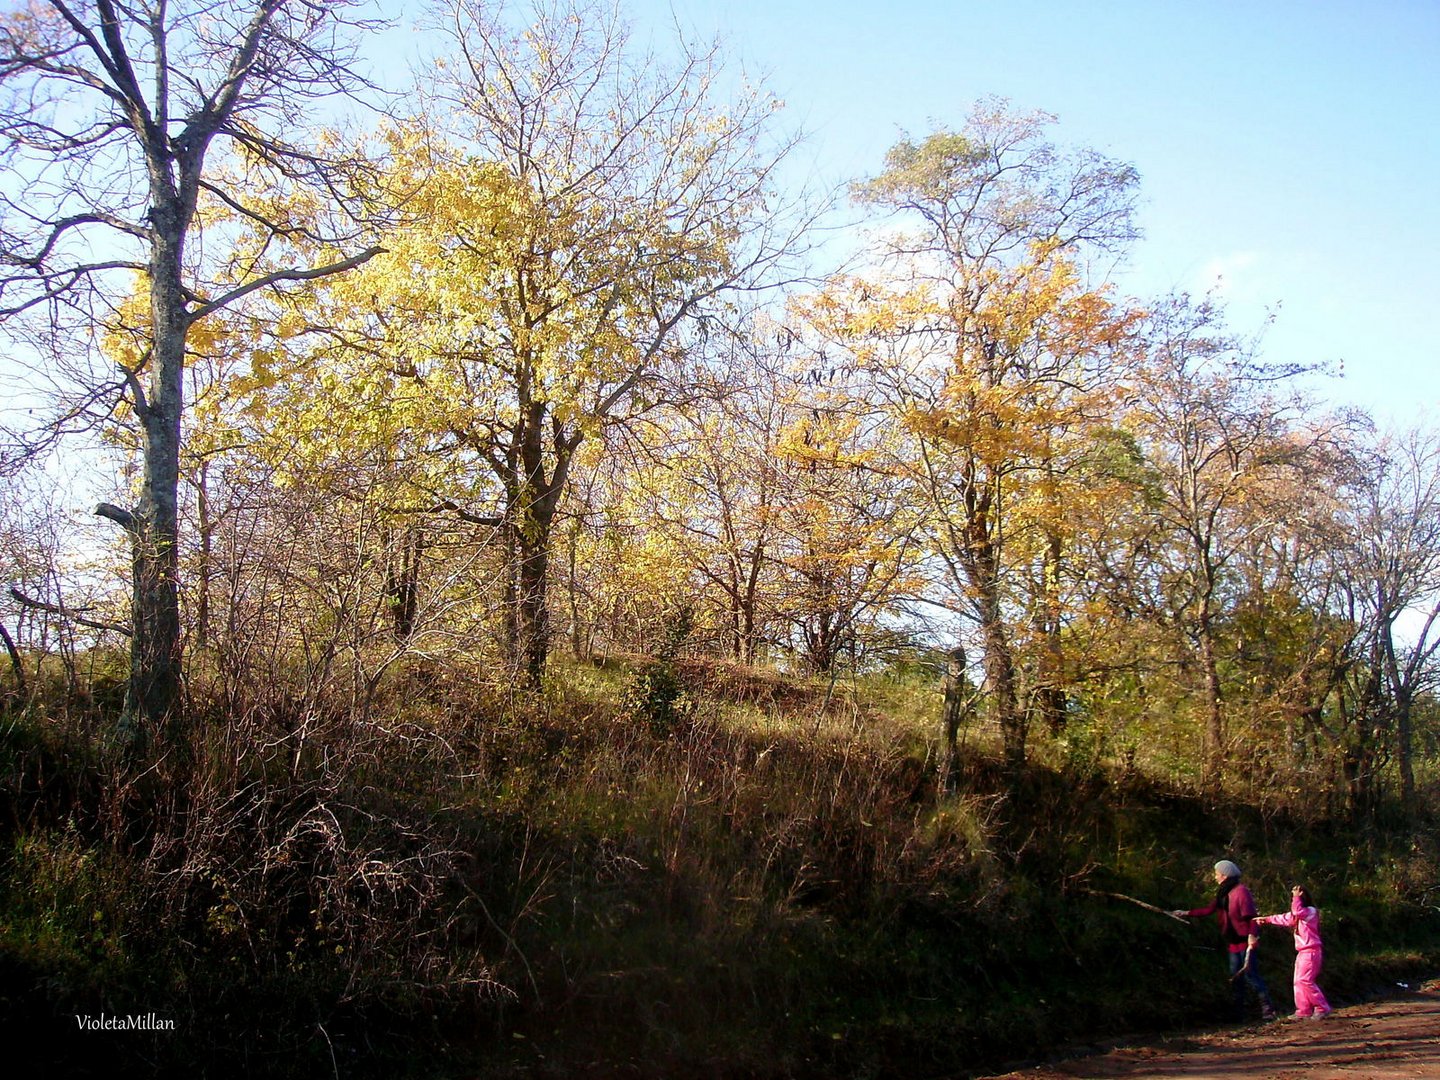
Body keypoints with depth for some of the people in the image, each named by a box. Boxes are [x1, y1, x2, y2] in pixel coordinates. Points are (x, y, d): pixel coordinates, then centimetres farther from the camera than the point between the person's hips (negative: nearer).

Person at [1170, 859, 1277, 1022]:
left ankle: (1268, 1009, -4)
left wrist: (1252, 936, -28)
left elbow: (1250, 917, -19)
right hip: (1233, 943, 9)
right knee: (1236, 977, 10)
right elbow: (1208, 910, 15)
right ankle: (1239, 1013, 14)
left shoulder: (1241, 892, -13)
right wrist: (1186, 913, 14)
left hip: (1244, 942, -9)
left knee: (1251, 975, -10)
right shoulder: (1223, 894, 13)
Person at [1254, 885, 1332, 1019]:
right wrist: (1266, 919, 28)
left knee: (1305, 981, -16)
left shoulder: (1310, 911, -12)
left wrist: (1297, 896, -24)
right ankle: (1304, 1011, 11)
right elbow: (1284, 919, 28)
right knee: (1299, 982, 8)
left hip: (1311, 951, -10)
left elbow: (1297, 911, -32)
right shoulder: (1297, 914, 18)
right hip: (1302, 952, 10)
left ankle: (1322, 1008, -10)